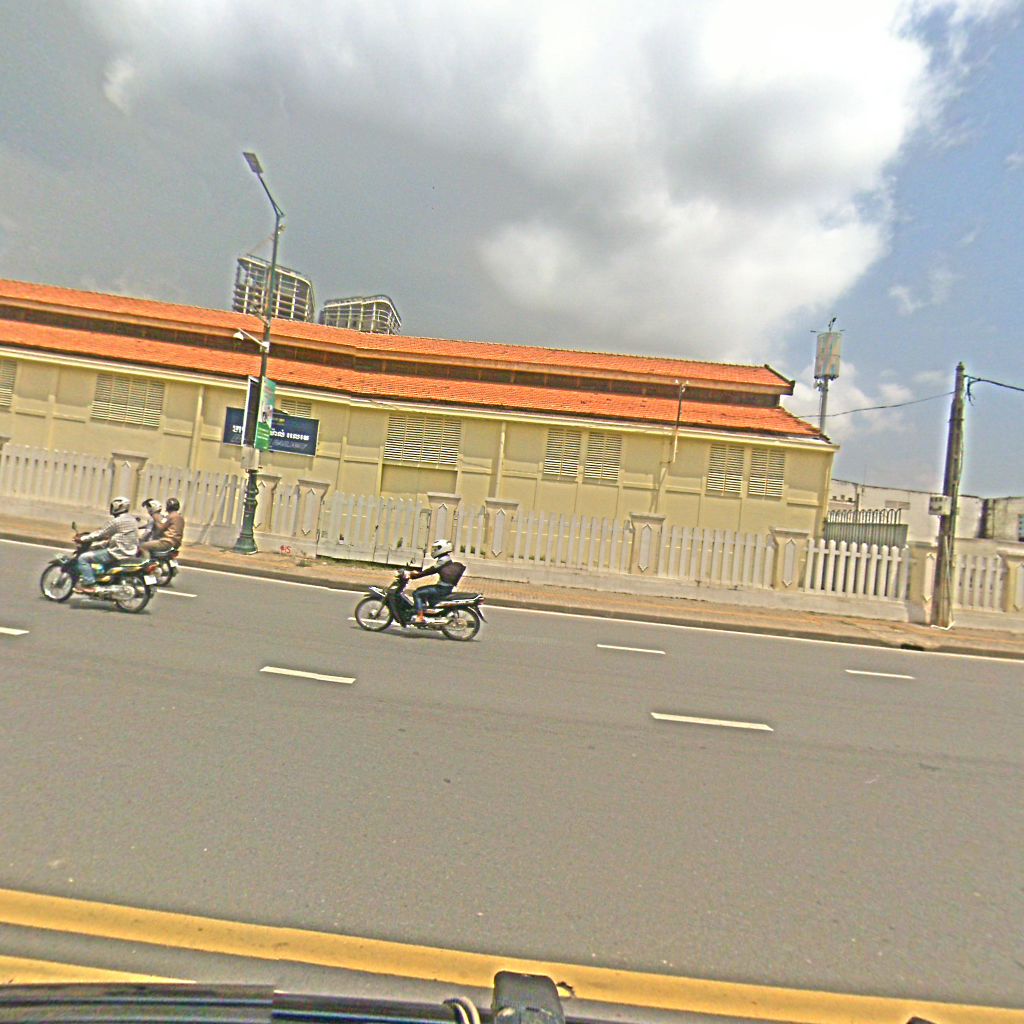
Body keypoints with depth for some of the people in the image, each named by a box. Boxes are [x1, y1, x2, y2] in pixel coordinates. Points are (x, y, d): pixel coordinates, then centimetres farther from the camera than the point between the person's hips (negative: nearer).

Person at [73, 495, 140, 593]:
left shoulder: (117, 521, -15)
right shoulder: (132, 520, 13)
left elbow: (101, 534, -11)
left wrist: (82, 539, -1)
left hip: (118, 552, -10)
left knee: (83, 558, -6)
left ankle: (89, 585, -12)